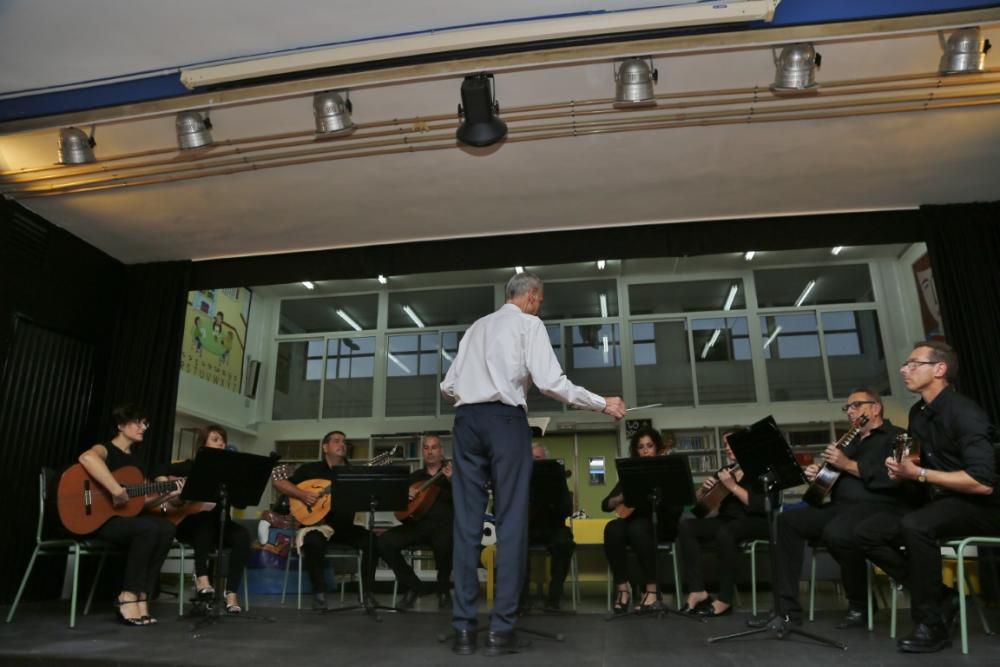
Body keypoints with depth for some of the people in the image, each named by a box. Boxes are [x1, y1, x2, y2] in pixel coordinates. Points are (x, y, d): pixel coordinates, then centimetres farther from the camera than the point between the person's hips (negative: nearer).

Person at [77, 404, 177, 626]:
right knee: (149, 528, -31)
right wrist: (117, 490, -37)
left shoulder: (136, 462, 18)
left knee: (166, 528, -20)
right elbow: (86, 458, -36)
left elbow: (143, 502, 16)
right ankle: (128, 597, -18)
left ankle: (141, 596, -14)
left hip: (126, 518, 7)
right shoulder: (105, 449, -7)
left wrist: (168, 495, -1)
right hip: (97, 519, -7)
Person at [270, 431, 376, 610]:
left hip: (344, 526, 2)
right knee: (314, 541, -37)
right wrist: (302, 494, -14)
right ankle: (319, 592, -16)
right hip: (317, 523, -2)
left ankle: (366, 591, -9)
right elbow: (277, 481, 0)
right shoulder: (310, 469, 6)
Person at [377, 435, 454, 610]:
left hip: (443, 524, -4)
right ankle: (413, 586, -1)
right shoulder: (415, 476, 21)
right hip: (416, 524, 4)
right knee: (384, 541, -22)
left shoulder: (454, 472, 9)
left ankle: (443, 588, -6)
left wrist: (452, 480, -22)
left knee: (444, 543, -39)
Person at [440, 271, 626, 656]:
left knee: (467, 523, 3)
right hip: (505, 419, -5)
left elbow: (448, 387, 14)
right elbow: (550, 382, -7)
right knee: (510, 521, -1)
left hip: (466, 420, 5)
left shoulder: (477, 326, 21)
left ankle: (463, 628, 4)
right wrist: (602, 405, 1)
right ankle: (501, 629, -1)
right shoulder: (528, 323, 6)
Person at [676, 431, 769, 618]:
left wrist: (732, 486, -18)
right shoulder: (724, 472, 16)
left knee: (724, 533, -39)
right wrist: (705, 489, -3)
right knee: (685, 526, -18)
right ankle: (697, 591, -23)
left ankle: (725, 600, -27)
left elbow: (760, 506, -17)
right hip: (727, 520, 7)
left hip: (755, 522, -7)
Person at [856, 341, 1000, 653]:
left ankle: (933, 623, -19)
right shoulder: (918, 412, 8)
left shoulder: (964, 413, -18)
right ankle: (940, 597, -1)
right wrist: (903, 473, -1)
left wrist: (919, 473, -21)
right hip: (939, 506, 8)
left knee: (915, 524, -36)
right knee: (867, 532, -8)